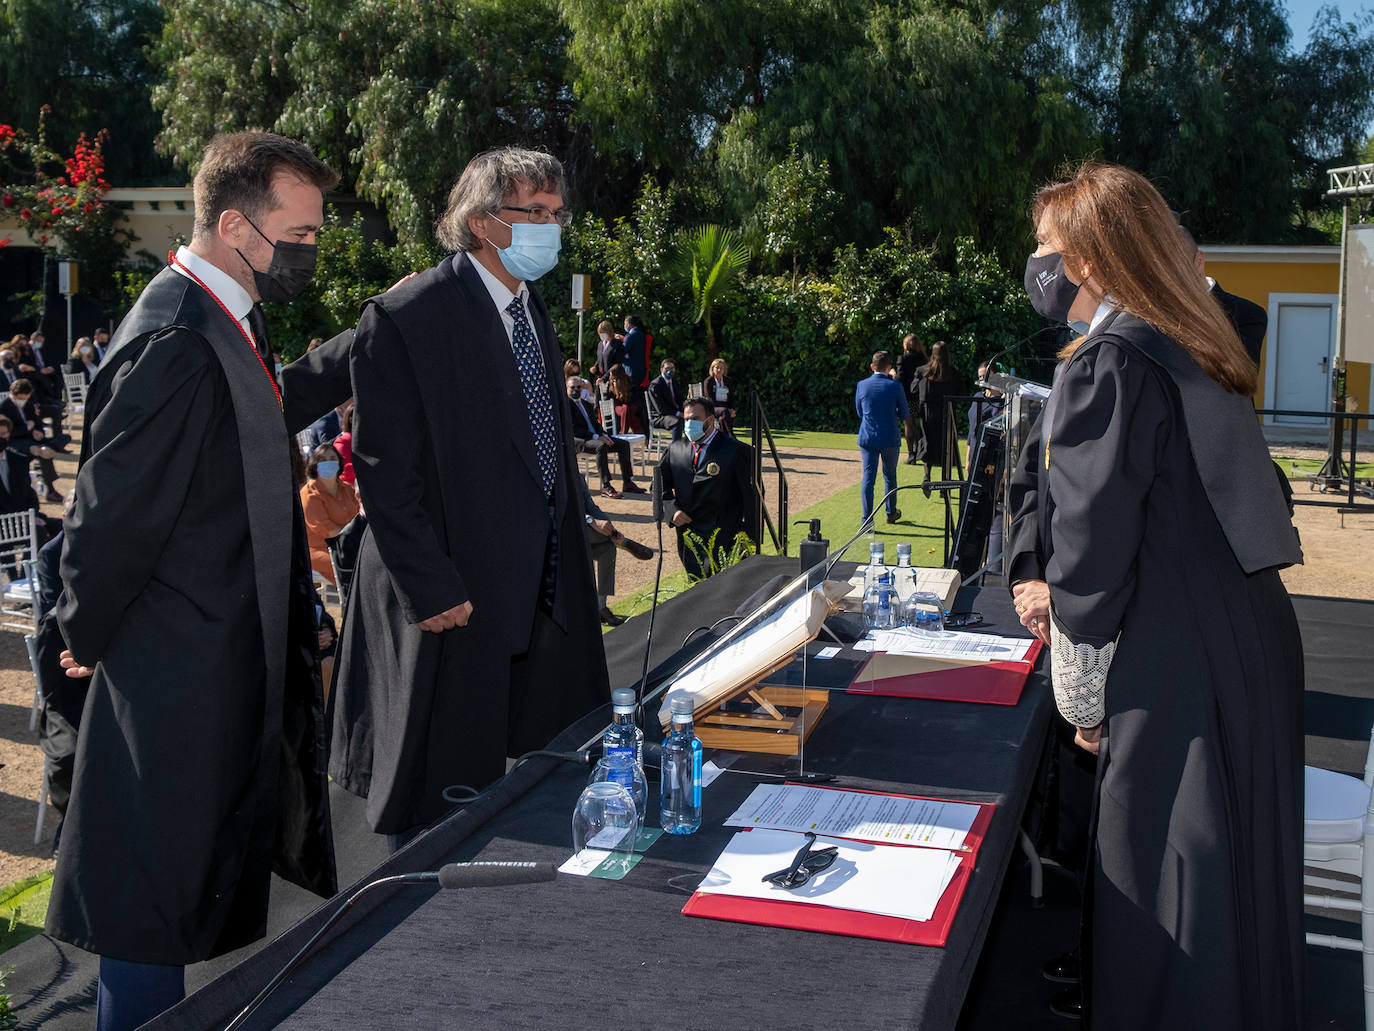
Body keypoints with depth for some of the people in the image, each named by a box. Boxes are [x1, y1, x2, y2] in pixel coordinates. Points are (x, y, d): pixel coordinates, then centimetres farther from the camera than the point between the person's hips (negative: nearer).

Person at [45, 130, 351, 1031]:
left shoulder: (224, 322, 7)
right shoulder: (176, 343, -25)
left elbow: (267, 413, 23)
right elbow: (111, 511, -21)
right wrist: (88, 635, -7)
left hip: (234, 664, 10)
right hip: (183, 675, -10)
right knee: (161, 901, 5)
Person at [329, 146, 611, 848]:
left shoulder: (533, 312, 14)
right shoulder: (404, 318, -13)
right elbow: (385, 469, -16)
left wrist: (570, 552, 12)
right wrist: (430, 590, -19)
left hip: (540, 600, 8)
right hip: (454, 606, -8)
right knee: (437, 818, 6)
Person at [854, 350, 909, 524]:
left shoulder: (862, 385, -2)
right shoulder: (895, 386, -8)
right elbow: (904, 414, -1)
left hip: (867, 437, 1)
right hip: (890, 438, -1)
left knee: (868, 477, 1)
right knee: (890, 476, 16)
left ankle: (867, 518, -5)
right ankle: (891, 513, 30)